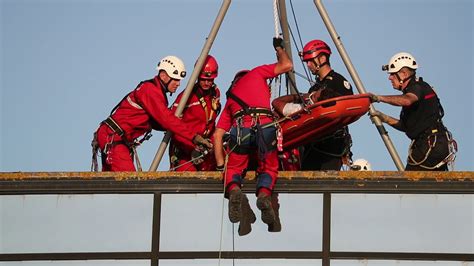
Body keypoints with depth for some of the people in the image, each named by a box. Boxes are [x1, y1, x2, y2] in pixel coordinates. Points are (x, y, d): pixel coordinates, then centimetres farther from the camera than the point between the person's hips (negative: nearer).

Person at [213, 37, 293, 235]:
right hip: (265, 125, -1)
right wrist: (279, 48, 45)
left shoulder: (230, 99, 32)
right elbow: (287, 65, 26)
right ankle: (264, 193, -17)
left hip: (240, 127, 1)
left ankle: (233, 189, -18)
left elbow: (217, 135, 23)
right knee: (268, 167, 17)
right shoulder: (255, 74, 28)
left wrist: (221, 166, 22)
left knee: (234, 168, 18)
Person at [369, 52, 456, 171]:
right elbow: (405, 126, 22)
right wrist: (385, 118, 12)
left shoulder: (418, 87, -9)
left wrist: (379, 98, -29)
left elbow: (407, 100, -35)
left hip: (430, 145, -10)